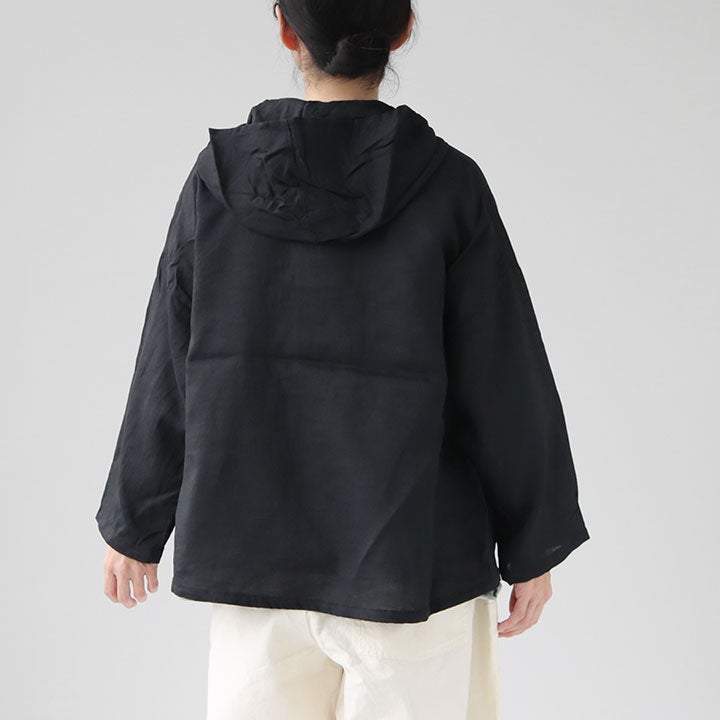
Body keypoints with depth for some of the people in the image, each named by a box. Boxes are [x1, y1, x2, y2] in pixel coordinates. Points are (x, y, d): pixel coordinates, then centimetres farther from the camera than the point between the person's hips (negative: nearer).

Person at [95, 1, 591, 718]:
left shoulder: (220, 176, -5)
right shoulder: (448, 184, -10)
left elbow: (165, 376, 0)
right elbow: (507, 385, -6)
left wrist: (136, 527, 12)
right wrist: (533, 548, 5)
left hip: (253, 552, 2)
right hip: (413, 555, -2)